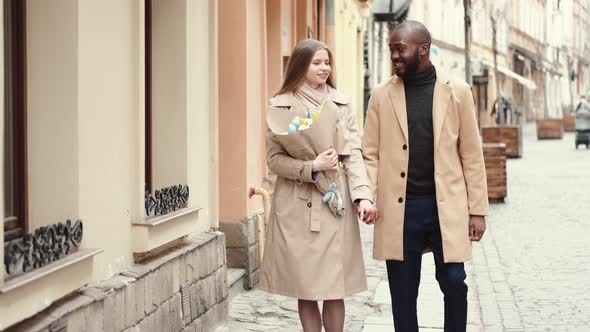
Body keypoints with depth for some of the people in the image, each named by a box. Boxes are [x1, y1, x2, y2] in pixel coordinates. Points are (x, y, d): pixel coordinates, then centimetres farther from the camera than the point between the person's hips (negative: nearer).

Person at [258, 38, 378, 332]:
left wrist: (363, 194, -13)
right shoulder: (281, 106, 2)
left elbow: (353, 154, 2)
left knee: (334, 289, 0)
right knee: (304, 289, 3)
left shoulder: (341, 104, 8)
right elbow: (274, 158, -1)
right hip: (296, 205, -1)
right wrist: (312, 167, -16)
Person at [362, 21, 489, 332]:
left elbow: (471, 154, 2)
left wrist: (477, 209, -1)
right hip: (399, 207, 1)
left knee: (453, 282, 0)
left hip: (447, 205, -1)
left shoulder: (457, 91, 1)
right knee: (402, 291, 7)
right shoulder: (382, 94, 4)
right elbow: (370, 153, 5)